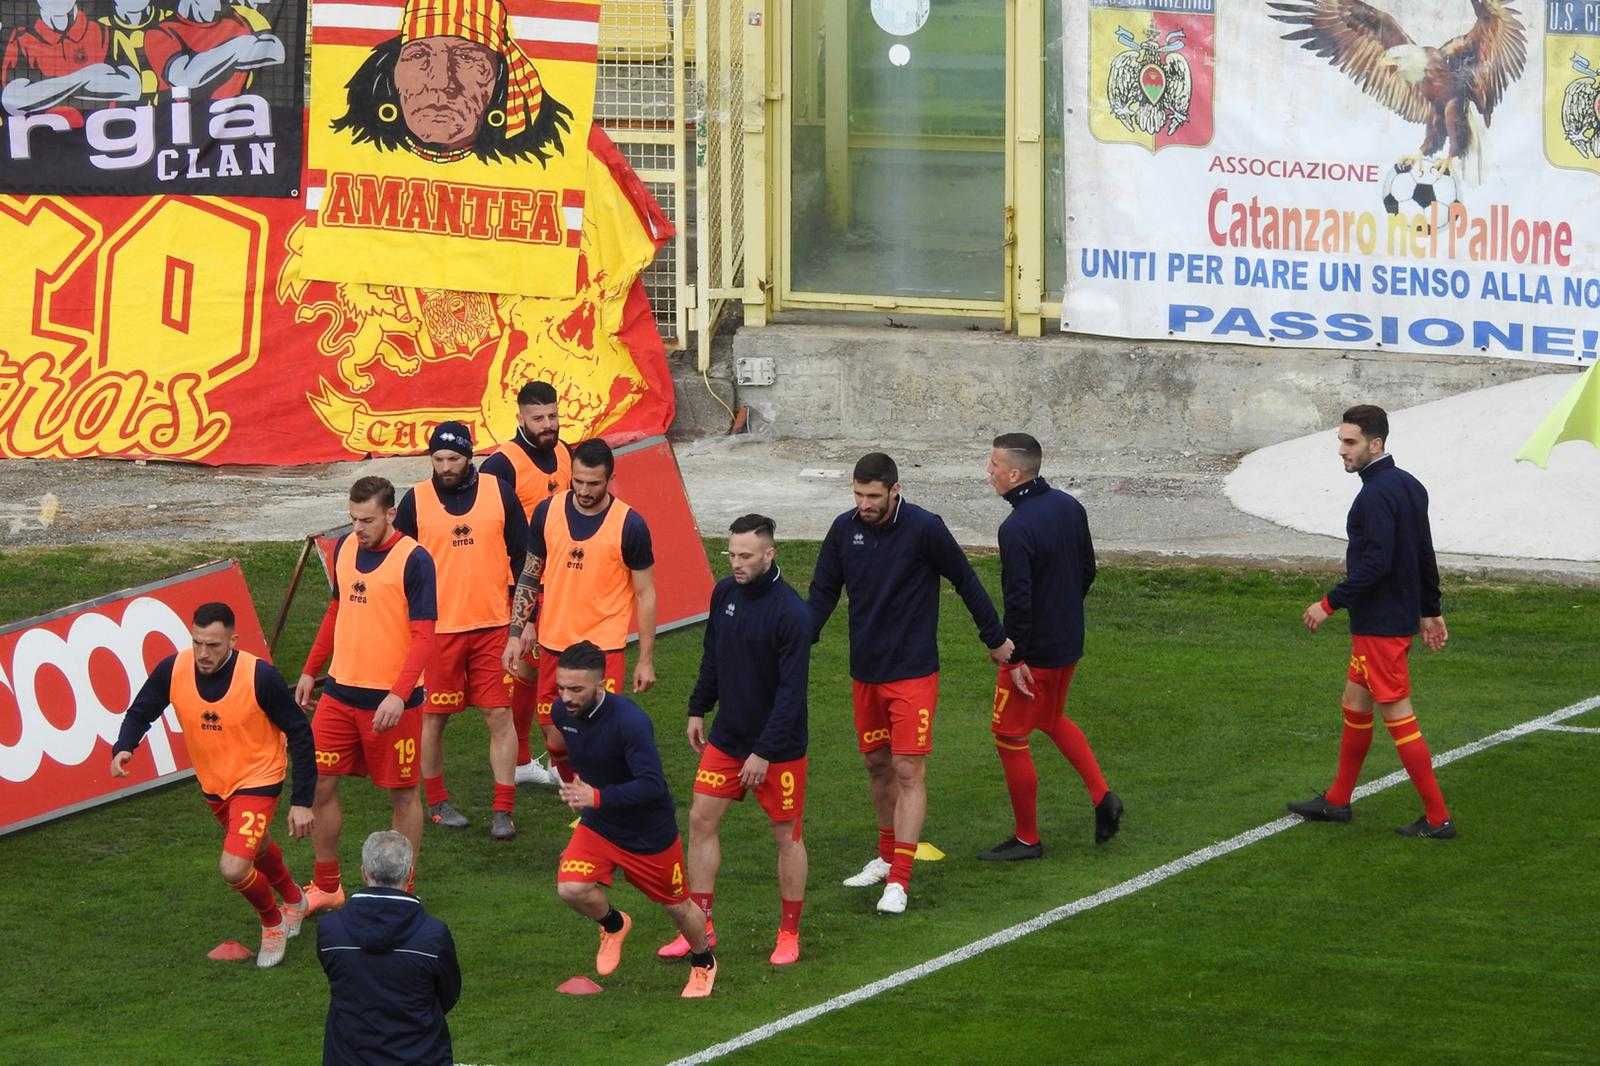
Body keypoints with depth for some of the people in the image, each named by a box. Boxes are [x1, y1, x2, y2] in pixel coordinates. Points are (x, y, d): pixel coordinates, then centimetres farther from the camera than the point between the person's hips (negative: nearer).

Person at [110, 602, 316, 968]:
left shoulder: (260, 677, -29)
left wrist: (302, 801, -17)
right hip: (212, 783, 5)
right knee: (256, 850, 28)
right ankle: (293, 899, 59)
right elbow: (140, 712, -4)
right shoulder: (173, 670, -20)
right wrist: (123, 748, -26)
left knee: (233, 868, -19)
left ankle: (273, 923, 13)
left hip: (257, 780, -5)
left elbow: (299, 734, -18)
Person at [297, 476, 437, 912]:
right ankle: (326, 887, 20)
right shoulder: (345, 548, 5)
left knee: (402, 794, 6)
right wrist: (310, 671, 20)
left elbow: (423, 636, -16)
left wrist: (398, 695, -27)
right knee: (319, 783, 6)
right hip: (341, 692, 6)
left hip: (391, 701, -6)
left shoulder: (413, 560, -14)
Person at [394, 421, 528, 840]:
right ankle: (437, 802, 23)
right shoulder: (416, 500, 0)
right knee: (433, 718, 6)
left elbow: (522, 556, 8)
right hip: (436, 629, 0)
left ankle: (503, 811, 3)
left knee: (500, 716, -2)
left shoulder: (498, 492, 2)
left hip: (493, 627, 0)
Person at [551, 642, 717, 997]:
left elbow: (652, 785, -38)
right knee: (571, 888, -19)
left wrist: (598, 797, -46)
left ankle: (703, 963, 45)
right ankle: (613, 924, 15)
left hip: (649, 831, -4)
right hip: (597, 824, 4)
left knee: (677, 905, 14)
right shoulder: (562, 712, -12)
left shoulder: (630, 721, -33)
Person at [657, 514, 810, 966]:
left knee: (787, 836, 5)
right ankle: (700, 928, 13)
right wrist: (698, 708, 16)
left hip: (778, 746, -6)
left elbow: (791, 691, -20)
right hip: (726, 737, 6)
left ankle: (789, 934, 18)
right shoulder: (724, 593, 0)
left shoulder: (791, 613, -21)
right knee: (701, 821, 4)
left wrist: (765, 752, -20)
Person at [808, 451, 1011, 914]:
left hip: (913, 672, -5)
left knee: (908, 772, -8)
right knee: (877, 764, 14)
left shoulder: (924, 529, -14)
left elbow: (966, 582, -2)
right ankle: (888, 856, 30)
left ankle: (899, 881, -10)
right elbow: (823, 591, 9)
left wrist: (996, 639, 7)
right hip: (865, 670, 5)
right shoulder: (845, 529, -1)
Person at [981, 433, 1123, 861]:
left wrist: (1016, 658, -19)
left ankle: (1027, 838, 13)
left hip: (1035, 649, -9)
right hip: (1070, 642, 9)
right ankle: (1102, 797, 19)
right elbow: (1087, 570, 12)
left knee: (1010, 734, 5)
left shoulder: (1016, 528, -25)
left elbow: (1018, 599, -26)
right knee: (1052, 719, 29)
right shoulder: (1069, 507, 2)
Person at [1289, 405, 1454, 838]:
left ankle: (1438, 819, -3)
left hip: (1379, 624, -10)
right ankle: (1337, 801, 30)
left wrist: (1330, 603, -19)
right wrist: (1431, 611, 24)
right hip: (1401, 616, 10)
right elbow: (1425, 555, 17)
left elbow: (1375, 564, -26)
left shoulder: (1375, 496, -21)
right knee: (1355, 704, 19)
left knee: (1398, 715, -5)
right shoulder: (1409, 486, 11)